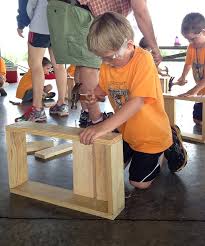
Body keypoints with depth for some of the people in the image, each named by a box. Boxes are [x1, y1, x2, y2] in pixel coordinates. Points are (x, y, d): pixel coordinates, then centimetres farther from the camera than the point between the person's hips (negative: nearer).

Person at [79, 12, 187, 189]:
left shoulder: (143, 60, -29)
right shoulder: (107, 64, -9)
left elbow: (137, 101, -39)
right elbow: (103, 88, 8)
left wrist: (104, 127, -47)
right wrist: (95, 95, -17)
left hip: (151, 134, -6)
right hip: (126, 132, 7)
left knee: (139, 182, 6)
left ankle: (170, 145, 22)